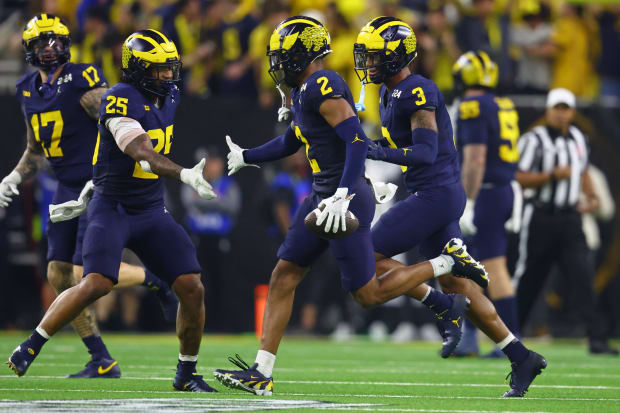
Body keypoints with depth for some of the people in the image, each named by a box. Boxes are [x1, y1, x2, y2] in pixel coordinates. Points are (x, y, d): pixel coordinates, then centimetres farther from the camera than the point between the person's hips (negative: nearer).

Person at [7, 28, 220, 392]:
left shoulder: (169, 97, 7)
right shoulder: (120, 99, -17)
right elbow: (143, 154, -31)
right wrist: (185, 175, -44)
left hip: (152, 212, 7)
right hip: (112, 209, -7)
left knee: (193, 289, -4)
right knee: (97, 284, -24)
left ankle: (187, 373, 12)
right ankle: (30, 348, -7)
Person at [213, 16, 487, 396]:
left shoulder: (322, 87, -17)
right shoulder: (305, 91, 14)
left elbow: (357, 140, -26)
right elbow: (291, 143, 32)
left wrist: (343, 196, -33)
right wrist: (245, 157, 42)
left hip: (345, 200, -10)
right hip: (321, 198, 10)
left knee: (368, 294, -2)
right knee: (283, 277, 4)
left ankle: (448, 262, 11)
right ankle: (262, 373, 4)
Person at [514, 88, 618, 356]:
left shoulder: (578, 138, 12)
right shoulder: (535, 140, -9)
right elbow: (519, 178, -13)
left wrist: (591, 196, 12)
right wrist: (552, 175, -21)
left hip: (570, 219, 5)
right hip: (540, 219, -4)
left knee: (584, 276, -9)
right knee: (528, 280, 3)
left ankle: (596, 339, -12)